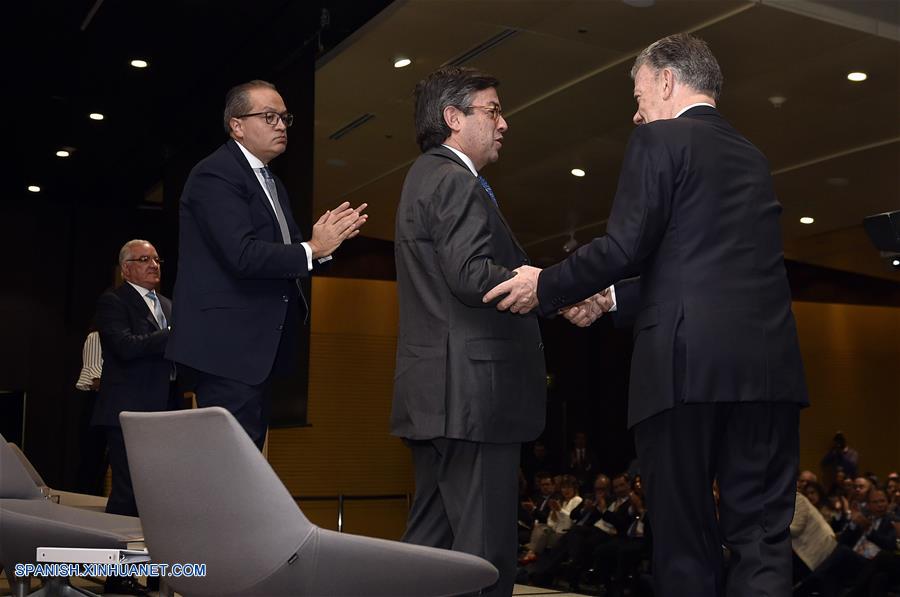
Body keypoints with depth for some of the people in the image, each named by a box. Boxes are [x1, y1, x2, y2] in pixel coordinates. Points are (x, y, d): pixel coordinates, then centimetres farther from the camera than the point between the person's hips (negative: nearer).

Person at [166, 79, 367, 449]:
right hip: (227, 347, -10)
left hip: (257, 347, 10)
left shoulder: (271, 183, 19)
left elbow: (281, 255, 13)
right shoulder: (215, 175, -11)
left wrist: (327, 239, -4)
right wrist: (313, 249, -14)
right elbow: (243, 255, -23)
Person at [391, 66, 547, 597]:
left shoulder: (427, 178, 24)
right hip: (471, 391, -11)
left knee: (431, 544, 14)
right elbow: (472, 275, -22)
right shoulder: (454, 181, -9)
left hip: (437, 393, 11)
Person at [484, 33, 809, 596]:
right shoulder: (753, 156, 23)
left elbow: (627, 246, -8)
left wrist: (546, 286, 6)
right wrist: (610, 298, 29)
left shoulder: (659, 139, 1)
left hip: (687, 362, -6)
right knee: (762, 533, 5)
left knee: (685, 536, 4)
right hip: (770, 364, 6)